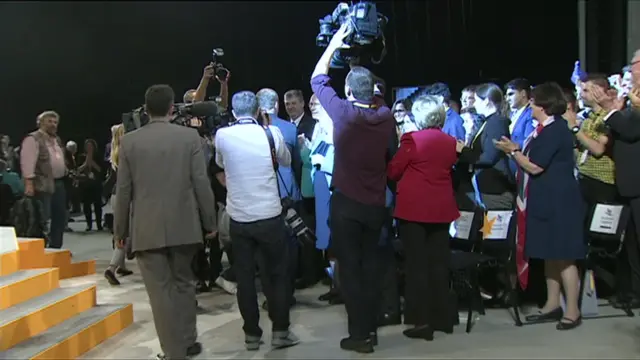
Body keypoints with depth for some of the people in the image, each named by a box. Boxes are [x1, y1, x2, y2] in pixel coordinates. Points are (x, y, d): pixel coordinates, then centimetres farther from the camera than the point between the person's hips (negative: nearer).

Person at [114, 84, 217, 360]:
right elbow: (201, 183, -4)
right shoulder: (189, 136, -2)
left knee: (161, 291, 4)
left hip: (147, 229, -1)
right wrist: (210, 222, 5)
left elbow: (123, 190, 1)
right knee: (183, 284, 18)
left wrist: (120, 230, 10)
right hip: (184, 226, 1)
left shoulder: (129, 141, -1)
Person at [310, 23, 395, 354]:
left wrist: (333, 45, 11)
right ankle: (371, 329, 22)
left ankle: (359, 334, 7)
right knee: (370, 264, 14)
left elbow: (317, 79, 1)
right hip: (376, 203, 4)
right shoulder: (386, 117, -2)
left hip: (346, 202, -4)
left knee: (350, 267, 3)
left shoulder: (343, 112, -13)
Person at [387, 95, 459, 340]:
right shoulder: (451, 142, 5)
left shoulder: (412, 139, -11)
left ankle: (422, 321, 2)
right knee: (438, 263, 11)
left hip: (414, 207, -5)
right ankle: (442, 318, 19)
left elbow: (393, 171, -4)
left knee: (416, 264, 0)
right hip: (441, 208, 5)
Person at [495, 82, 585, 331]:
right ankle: (553, 305, 23)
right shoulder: (547, 128, 12)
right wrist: (515, 150, 7)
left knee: (563, 257, -3)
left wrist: (513, 151, -7)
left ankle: (572, 311, 7)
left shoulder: (555, 130, -18)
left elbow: (535, 167, -19)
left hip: (559, 203, -10)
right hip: (546, 202, 10)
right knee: (550, 254, 14)